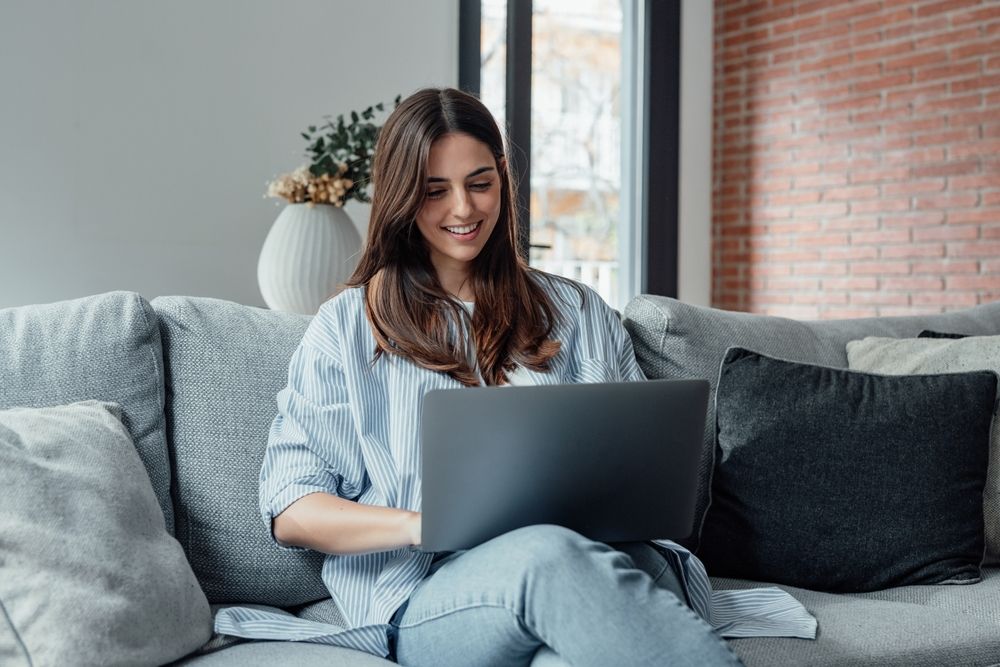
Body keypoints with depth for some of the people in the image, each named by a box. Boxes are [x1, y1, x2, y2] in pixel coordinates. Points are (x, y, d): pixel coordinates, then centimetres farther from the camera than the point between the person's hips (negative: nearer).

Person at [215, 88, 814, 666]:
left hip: (601, 557, 1)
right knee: (550, 554, -37)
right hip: (432, 593, 0)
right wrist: (422, 524, -12)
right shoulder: (348, 327, 15)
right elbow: (290, 511, 7)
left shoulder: (576, 312, 23)